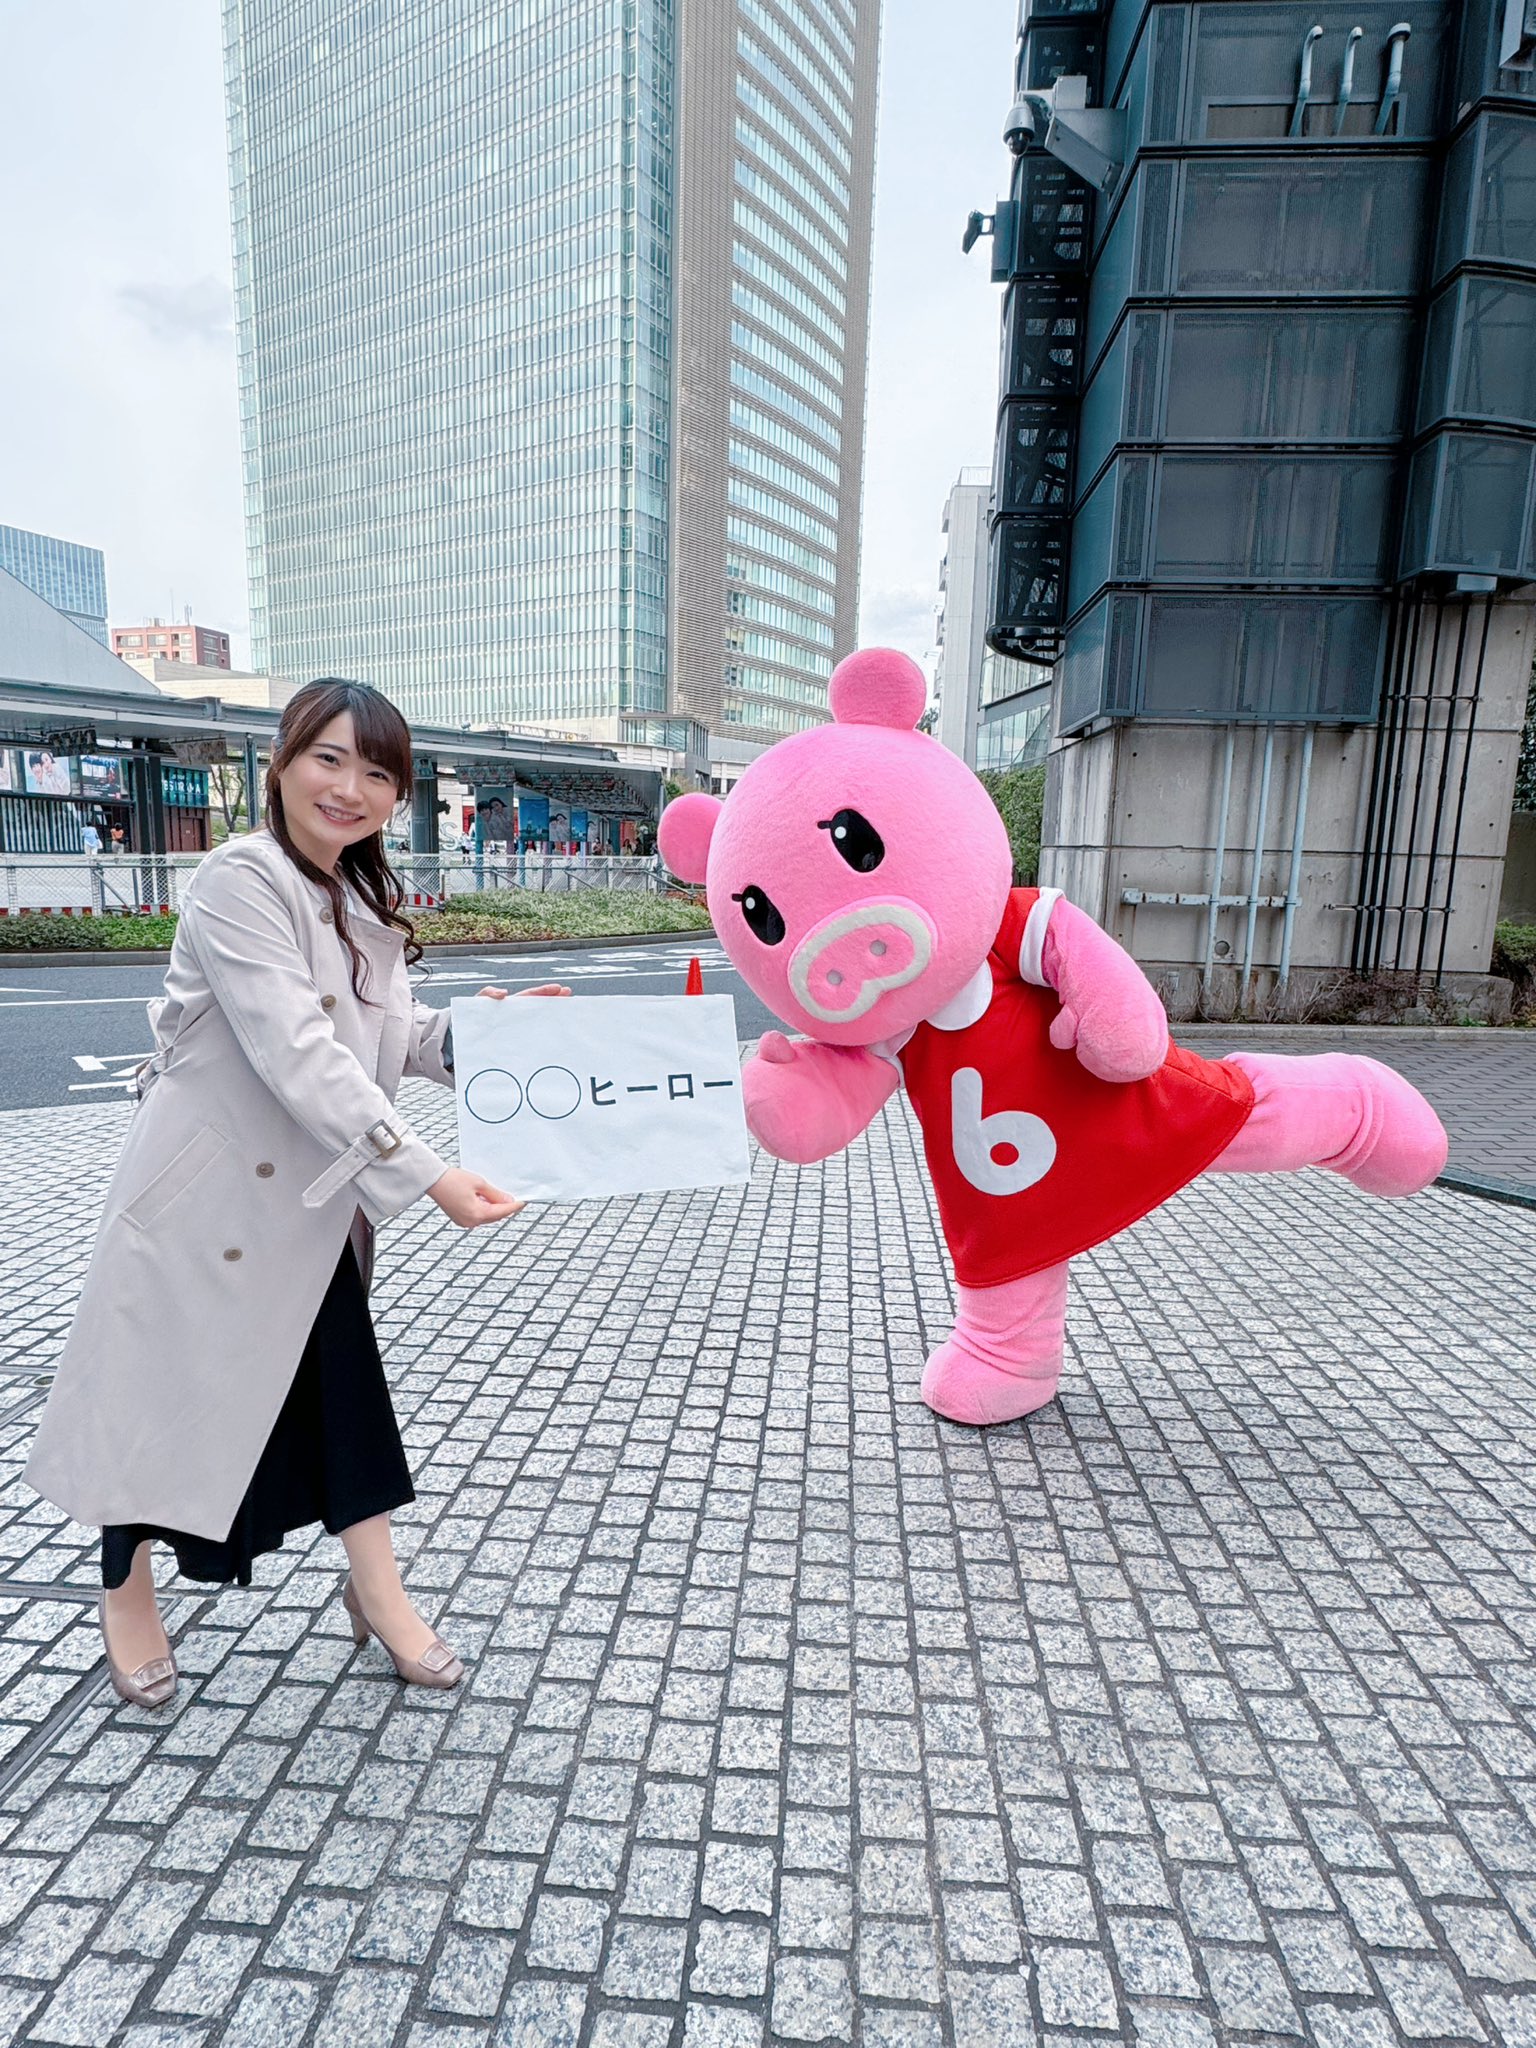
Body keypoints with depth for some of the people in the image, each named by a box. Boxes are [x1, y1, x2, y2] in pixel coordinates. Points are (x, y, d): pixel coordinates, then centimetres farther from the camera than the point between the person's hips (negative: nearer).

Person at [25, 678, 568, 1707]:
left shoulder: (364, 899, 7)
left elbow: (391, 1037, 6)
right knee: (166, 1382, 11)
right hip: (204, 1188, -6)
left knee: (339, 1380, 10)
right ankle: (129, 1592, 38)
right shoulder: (240, 879, -20)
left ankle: (376, 1587, 26)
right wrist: (428, 1175, -33)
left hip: (311, 1199, 7)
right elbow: (298, 1055, -29)